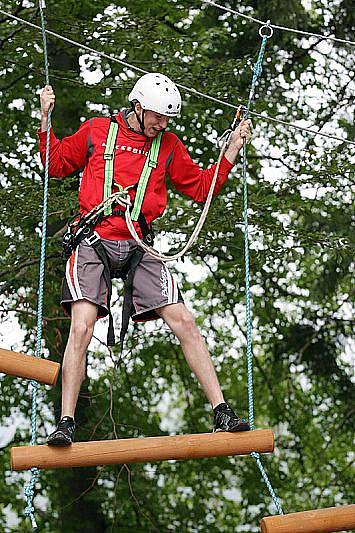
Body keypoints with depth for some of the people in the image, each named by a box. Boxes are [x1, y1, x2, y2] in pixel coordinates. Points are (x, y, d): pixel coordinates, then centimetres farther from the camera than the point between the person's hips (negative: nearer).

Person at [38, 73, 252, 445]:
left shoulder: (168, 145, 14)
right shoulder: (97, 130, 7)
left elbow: (201, 188, 19)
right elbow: (57, 165, 16)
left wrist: (233, 149, 13)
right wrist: (46, 121, 4)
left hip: (139, 247, 3)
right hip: (94, 242, -3)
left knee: (183, 321, -5)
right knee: (81, 327, -16)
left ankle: (221, 414, -1)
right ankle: (65, 424, -9)